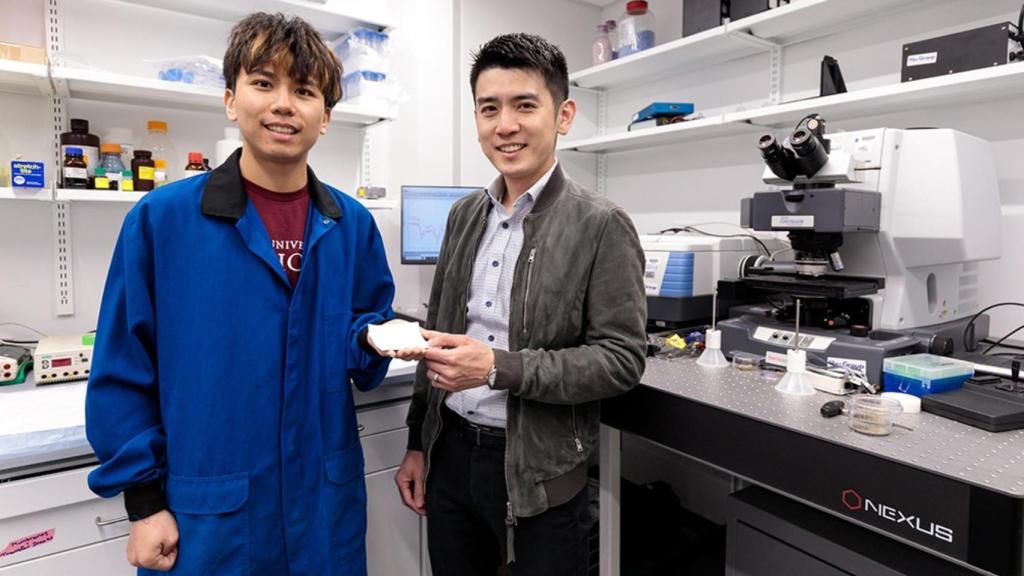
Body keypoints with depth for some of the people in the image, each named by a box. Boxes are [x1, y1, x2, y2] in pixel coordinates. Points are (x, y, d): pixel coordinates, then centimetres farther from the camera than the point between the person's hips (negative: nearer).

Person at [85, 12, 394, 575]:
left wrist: (374, 340, -14)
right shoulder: (161, 218, -8)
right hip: (206, 511, -2)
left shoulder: (352, 224, 0)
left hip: (326, 501, 3)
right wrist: (144, 499, -5)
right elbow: (122, 370, -5)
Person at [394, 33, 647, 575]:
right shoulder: (464, 214, 4)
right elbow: (439, 334, 9)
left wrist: (498, 367, -25)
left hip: (537, 469, -5)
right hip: (450, 453, 5)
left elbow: (622, 359, -15)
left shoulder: (601, 225, -13)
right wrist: (417, 443, 11)